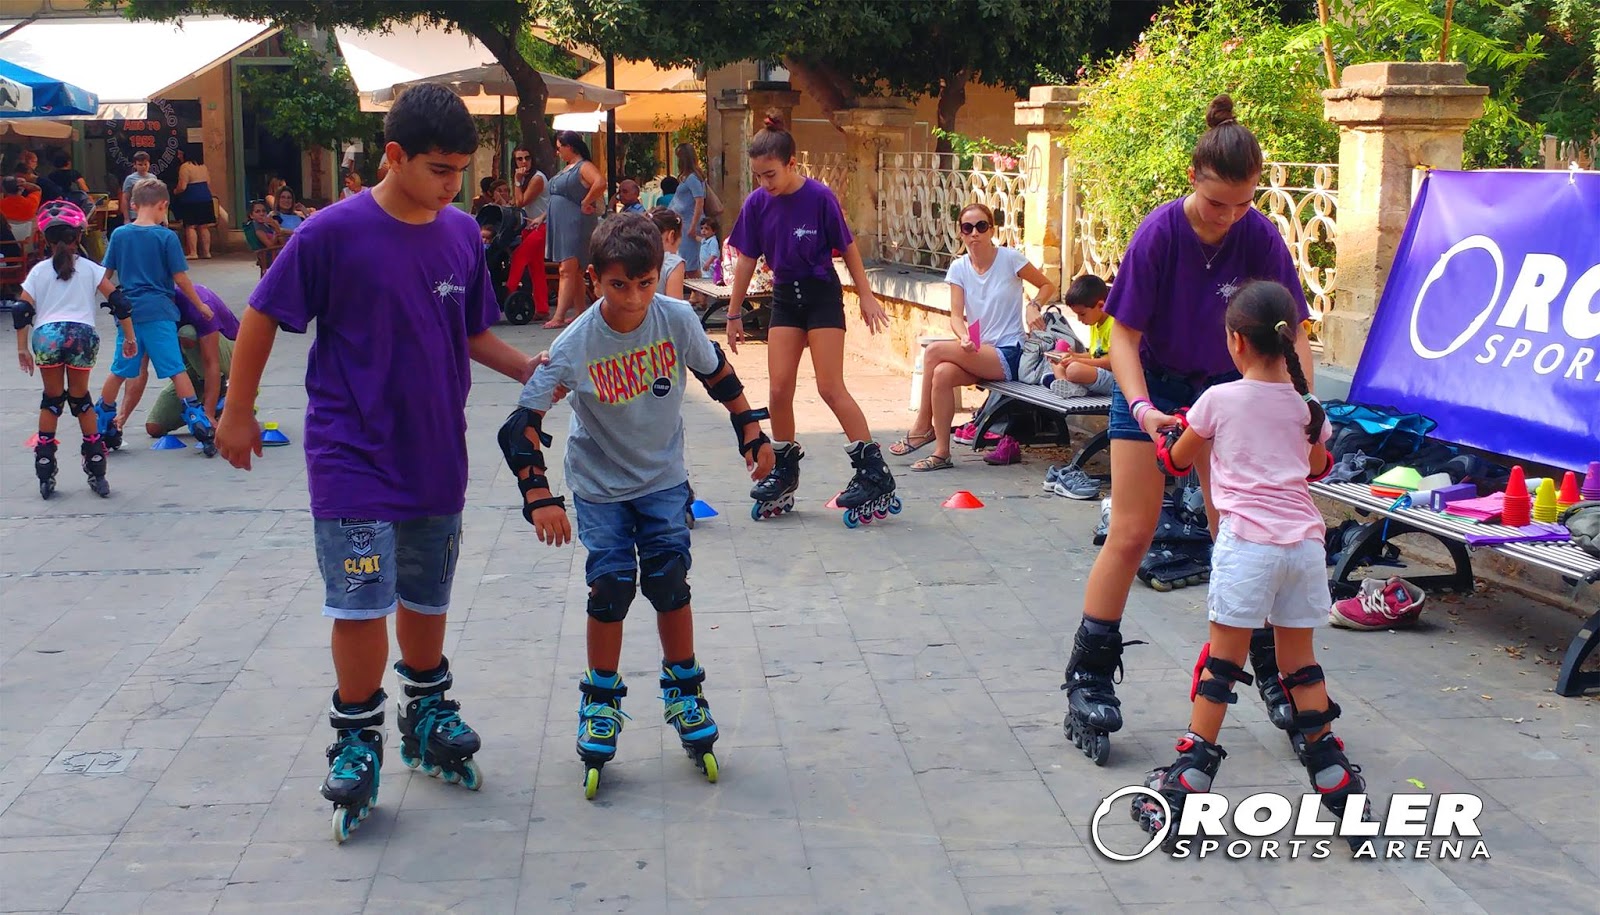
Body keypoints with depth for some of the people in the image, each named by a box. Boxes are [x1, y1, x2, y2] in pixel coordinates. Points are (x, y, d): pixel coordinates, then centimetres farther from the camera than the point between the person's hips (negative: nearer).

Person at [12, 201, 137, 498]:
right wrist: (129, 337, 11)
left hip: (46, 335, 0)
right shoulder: (90, 269, 10)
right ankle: (96, 471, 11)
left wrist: (22, 348, 13)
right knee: (80, 398, 13)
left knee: (52, 399, 13)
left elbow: (23, 311, 6)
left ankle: (45, 474, 11)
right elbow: (118, 301, 4)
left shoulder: (39, 270, 12)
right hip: (82, 333, 0)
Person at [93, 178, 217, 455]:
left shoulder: (119, 234, 5)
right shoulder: (166, 236, -7)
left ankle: (103, 423, 23)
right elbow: (180, 278, -7)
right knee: (176, 369, -4)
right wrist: (200, 305, 5)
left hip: (128, 311, 4)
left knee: (120, 370, 15)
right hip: (158, 312, -4)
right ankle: (198, 420, -6)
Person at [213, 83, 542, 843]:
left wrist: (530, 369, -6)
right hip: (352, 458, -5)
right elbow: (262, 316, -4)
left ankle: (427, 717, 36)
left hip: (436, 457, 5)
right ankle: (356, 741, 15)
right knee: (362, 604, -5)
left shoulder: (463, 236, 0)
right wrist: (238, 412, 1)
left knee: (427, 598, 17)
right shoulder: (334, 233, -14)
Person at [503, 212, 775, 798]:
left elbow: (718, 375, 3)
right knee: (610, 589, -5)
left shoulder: (677, 320, -16)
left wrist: (752, 434, 6)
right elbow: (524, 421, -19)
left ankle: (683, 692, 19)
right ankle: (601, 700, 16)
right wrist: (538, 497, -24)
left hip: (663, 480, 2)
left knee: (670, 584, -1)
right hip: (600, 488, -2)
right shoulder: (575, 345, -22)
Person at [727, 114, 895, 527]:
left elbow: (847, 247, -5)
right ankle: (785, 472, 16)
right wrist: (734, 314, 8)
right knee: (779, 389, 1)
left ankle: (874, 471, -3)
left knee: (831, 388, -9)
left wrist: (866, 296, -2)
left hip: (822, 295, -4)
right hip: (785, 299, 4)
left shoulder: (819, 197, -16)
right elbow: (747, 260, 4)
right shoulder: (757, 204, -5)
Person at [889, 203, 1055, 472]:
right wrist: (965, 339, -26)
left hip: (1008, 355, -4)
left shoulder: (1010, 259, -6)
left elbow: (1047, 285, 7)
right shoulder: (959, 268, 6)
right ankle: (941, 453, -20)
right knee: (942, 373, -28)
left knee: (935, 350, -23)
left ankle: (922, 427, -8)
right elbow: (956, 316, -4)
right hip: (976, 351, 4)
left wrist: (1032, 306, -14)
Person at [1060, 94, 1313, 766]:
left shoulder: (1260, 237, -16)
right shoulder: (1159, 232, -22)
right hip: (1152, 387, -2)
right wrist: (1142, 407, -33)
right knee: (1131, 535, -4)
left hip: (1227, 387, 2)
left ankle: (1271, 670, 21)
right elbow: (1124, 333, -18)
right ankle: (1088, 680, 4)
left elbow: (1291, 333, -9)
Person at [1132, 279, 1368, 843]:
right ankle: (1333, 776, 18)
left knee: (1222, 662, 2)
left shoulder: (1220, 400, -2)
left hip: (1247, 542, -4)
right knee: (1300, 661, 15)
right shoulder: (1307, 406, 10)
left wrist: (1173, 429, 32)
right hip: (1304, 540, 4)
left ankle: (1188, 780, 4)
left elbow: (1177, 461, 13)